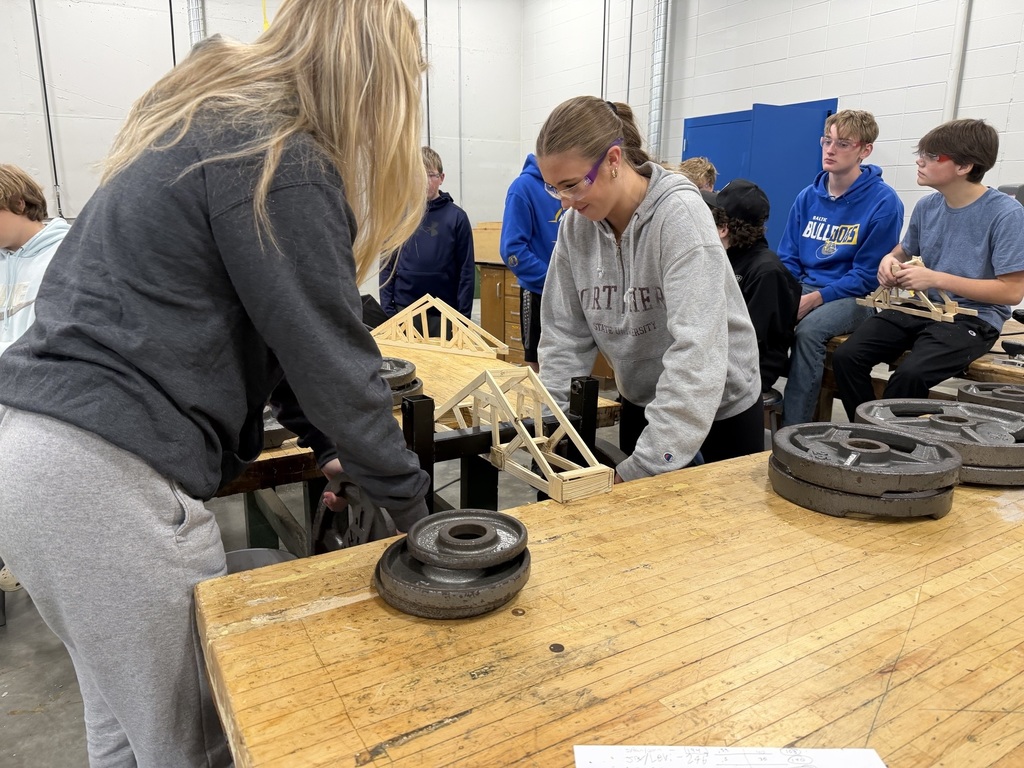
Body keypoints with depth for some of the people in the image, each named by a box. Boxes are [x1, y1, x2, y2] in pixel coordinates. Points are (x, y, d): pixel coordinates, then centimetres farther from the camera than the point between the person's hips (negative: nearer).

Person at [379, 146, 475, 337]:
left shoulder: (456, 217, -1)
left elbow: (466, 271, -1)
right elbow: (388, 266, 6)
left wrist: (464, 316, -5)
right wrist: (387, 309, -1)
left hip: (442, 313, -1)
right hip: (403, 310, 1)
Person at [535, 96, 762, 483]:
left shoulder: (680, 214, -25)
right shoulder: (576, 224, -7)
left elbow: (697, 350, -33)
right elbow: (565, 333, -3)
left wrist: (645, 466, -35)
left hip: (720, 407, -4)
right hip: (640, 402, 5)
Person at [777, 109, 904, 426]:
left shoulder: (883, 202, -8)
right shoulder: (808, 197, 8)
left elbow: (868, 275, -11)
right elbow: (788, 259, 11)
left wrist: (815, 298, -20)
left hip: (854, 297, -5)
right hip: (804, 289, 5)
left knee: (808, 330, -35)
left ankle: (794, 432, -28)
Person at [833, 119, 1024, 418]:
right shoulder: (926, 206, 5)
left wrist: (936, 279, -18)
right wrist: (890, 260, -2)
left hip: (972, 318, -6)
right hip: (919, 307, 6)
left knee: (909, 376, -33)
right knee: (846, 356, -17)